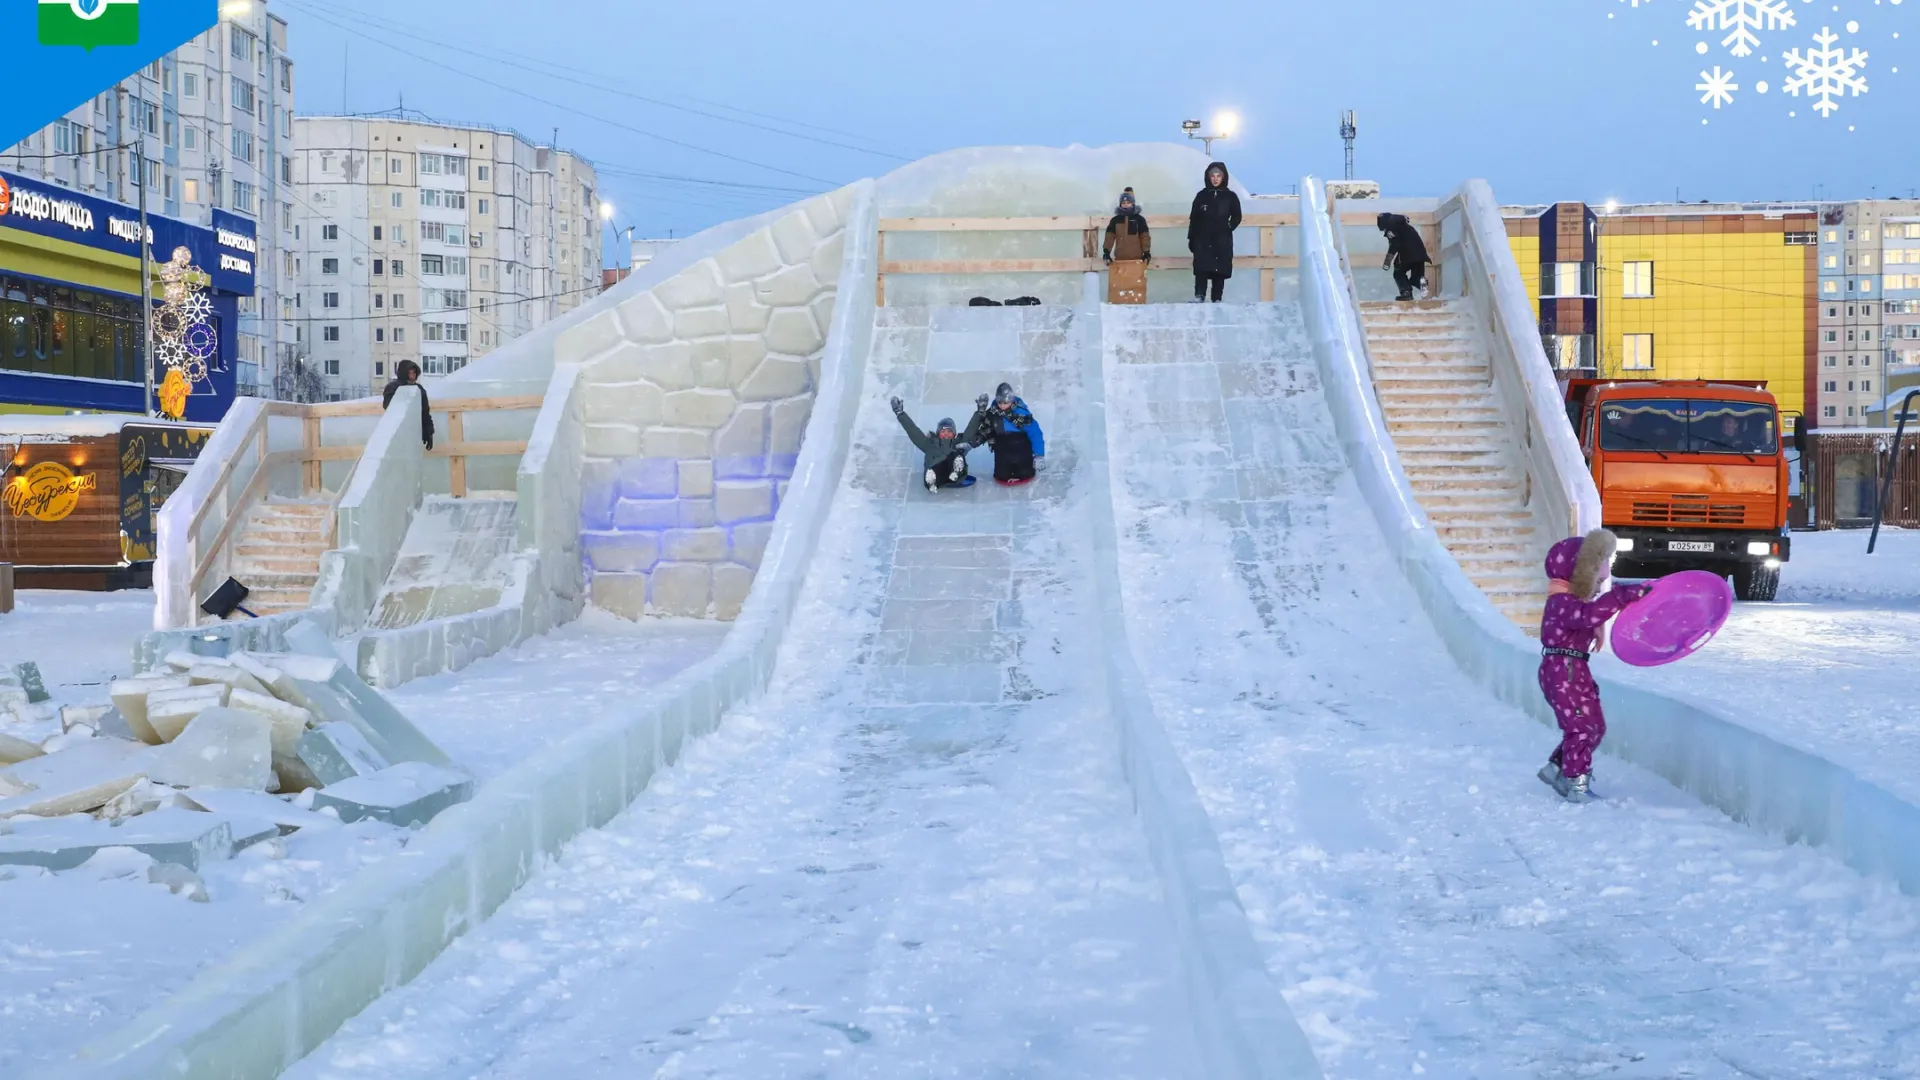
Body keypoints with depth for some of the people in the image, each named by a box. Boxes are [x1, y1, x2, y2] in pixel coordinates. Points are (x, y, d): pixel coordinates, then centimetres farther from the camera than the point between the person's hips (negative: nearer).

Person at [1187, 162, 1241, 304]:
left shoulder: (1230, 196, 4)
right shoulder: (1202, 196, 6)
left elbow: (1236, 217, 10)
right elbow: (1193, 219, 6)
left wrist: (1228, 228, -6)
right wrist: (1191, 238, 2)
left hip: (1222, 240, 0)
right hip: (1203, 239, 0)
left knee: (1219, 270, 0)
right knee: (1201, 268, -12)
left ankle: (1217, 299, 4)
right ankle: (1199, 296, -17)